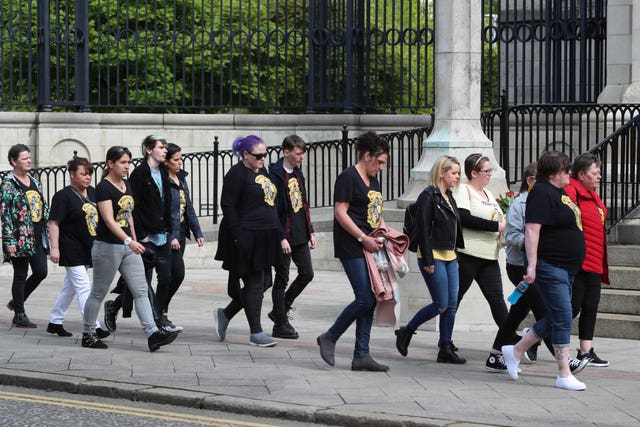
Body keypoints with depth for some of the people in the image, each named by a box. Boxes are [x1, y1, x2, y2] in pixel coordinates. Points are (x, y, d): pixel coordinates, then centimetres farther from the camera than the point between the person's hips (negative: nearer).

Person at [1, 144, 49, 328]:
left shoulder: (35, 182, 14)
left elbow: (44, 208, 19)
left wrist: (47, 233, 15)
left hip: (38, 237, 7)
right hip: (20, 238, -7)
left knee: (41, 272, 4)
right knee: (20, 276, 0)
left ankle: (16, 302, 24)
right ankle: (19, 316, 9)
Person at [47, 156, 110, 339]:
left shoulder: (93, 193, 10)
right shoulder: (63, 196, -12)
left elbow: (101, 218, 22)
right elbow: (54, 223, -14)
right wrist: (54, 248, -21)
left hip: (88, 249, 8)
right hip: (72, 250, -8)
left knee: (70, 288, 15)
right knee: (84, 288, -12)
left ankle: (55, 322, 27)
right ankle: (93, 327, -15)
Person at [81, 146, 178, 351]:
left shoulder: (127, 185, 11)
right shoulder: (103, 188, -14)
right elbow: (109, 220, -24)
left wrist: (135, 240, 18)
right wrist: (128, 241, -35)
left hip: (128, 246, 8)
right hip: (108, 247, -8)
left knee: (141, 291, -3)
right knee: (98, 293, 5)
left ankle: (152, 334, -9)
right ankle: (88, 334, 17)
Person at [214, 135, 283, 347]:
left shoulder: (262, 171, 15)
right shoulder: (237, 174, -12)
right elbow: (228, 206, -16)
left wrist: (276, 232, 19)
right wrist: (238, 236, -20)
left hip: (265, 238, 9)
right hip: (247, 239, -9)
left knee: (263, 282, 10)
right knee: (255, 284, -4)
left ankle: (225, 314, 23)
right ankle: (256, 333, 4)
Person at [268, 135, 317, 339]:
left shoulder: (297, 173, 13)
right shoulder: (275, 175, -13)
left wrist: (310, 232, 16)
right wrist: (281, 237, -20)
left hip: (300, 236, 8)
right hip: (284, 236, -8)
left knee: (307, 273, 6)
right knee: (282, 279, 0)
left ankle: (280, 310, 21)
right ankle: (280, 324, 8)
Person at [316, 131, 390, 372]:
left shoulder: (373, 181, 19)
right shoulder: (348, 178, -8)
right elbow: (340, 213, -15)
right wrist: (363, 238, -18)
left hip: (370, 248, 9)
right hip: (352, 248, -9)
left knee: (370, 301, 5)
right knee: (365, 299, -14)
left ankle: (361, 355, 8)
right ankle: (329, 338, 3)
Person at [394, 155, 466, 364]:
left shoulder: (448, 197, 16)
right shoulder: (428, 196, -11)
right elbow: (423, 229, -16)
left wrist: (456, 256, 18)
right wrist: (428, 260, -19)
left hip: (449, 256, 9)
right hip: (433, 256, -9)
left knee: (452, 305, 4)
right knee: (441, 305, -8)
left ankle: (445, 350, 8)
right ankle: (405, 332, 9)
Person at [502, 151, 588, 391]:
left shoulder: (558, 193, 16)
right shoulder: (542, 193, -15)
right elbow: (532, 230, -22)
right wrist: (532, 265, -27)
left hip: (565, 269, 10)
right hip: (549, 266, -10)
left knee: (555, 319, 13)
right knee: (562, 319, -8)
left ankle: (515, 351, 24)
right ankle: (564, 375, -4)